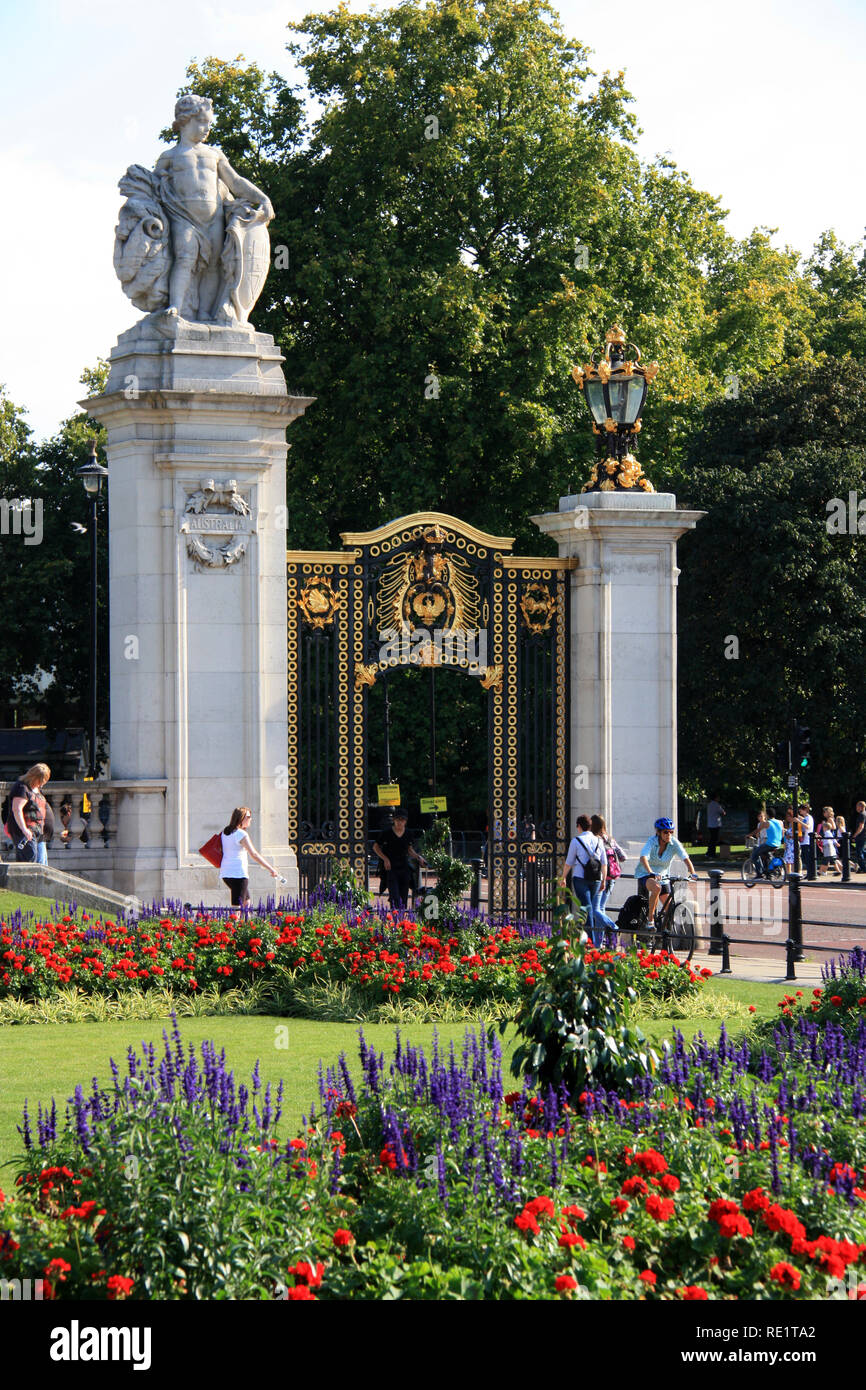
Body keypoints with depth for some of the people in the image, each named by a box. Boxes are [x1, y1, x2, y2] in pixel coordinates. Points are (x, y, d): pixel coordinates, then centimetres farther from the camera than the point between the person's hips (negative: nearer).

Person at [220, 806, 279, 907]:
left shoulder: (225, 832, 13)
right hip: (238, 873, -9)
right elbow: (254, 854, -18)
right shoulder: (241, 834, -13)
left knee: (246, 902, 20)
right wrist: (271, 869, -17)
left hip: (225, 873, 9)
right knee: (237, 906, -11)